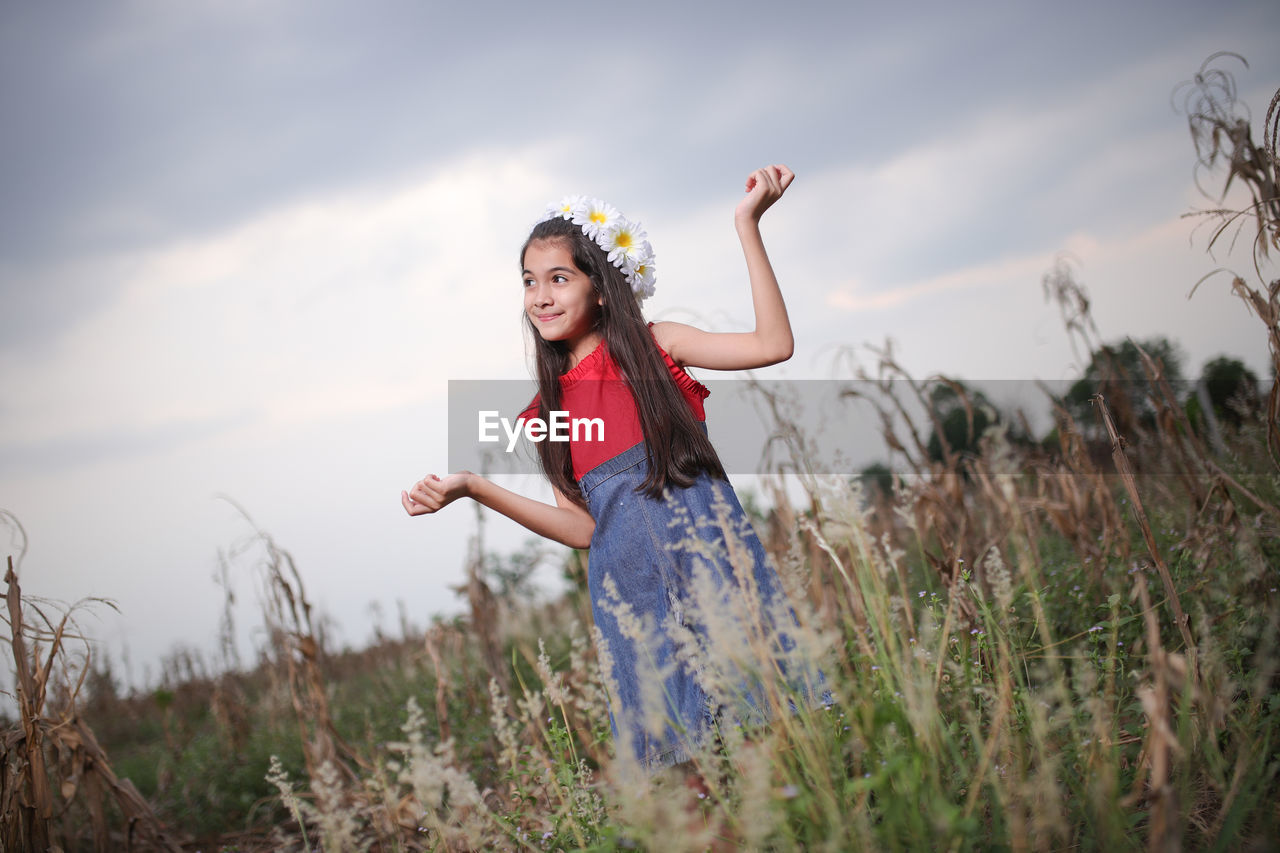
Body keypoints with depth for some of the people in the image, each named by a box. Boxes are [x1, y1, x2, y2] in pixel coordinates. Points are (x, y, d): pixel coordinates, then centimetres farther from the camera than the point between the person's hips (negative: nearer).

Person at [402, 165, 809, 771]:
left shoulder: (653, 346, 5)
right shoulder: (549, 408, 13)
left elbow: (773, 344, -7)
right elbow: (582, 527, 7)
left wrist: (747, 224, -9)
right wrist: (471, 487, 2)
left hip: (708, 550, -2)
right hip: (630, 583, 3)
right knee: (671, 733, 3)